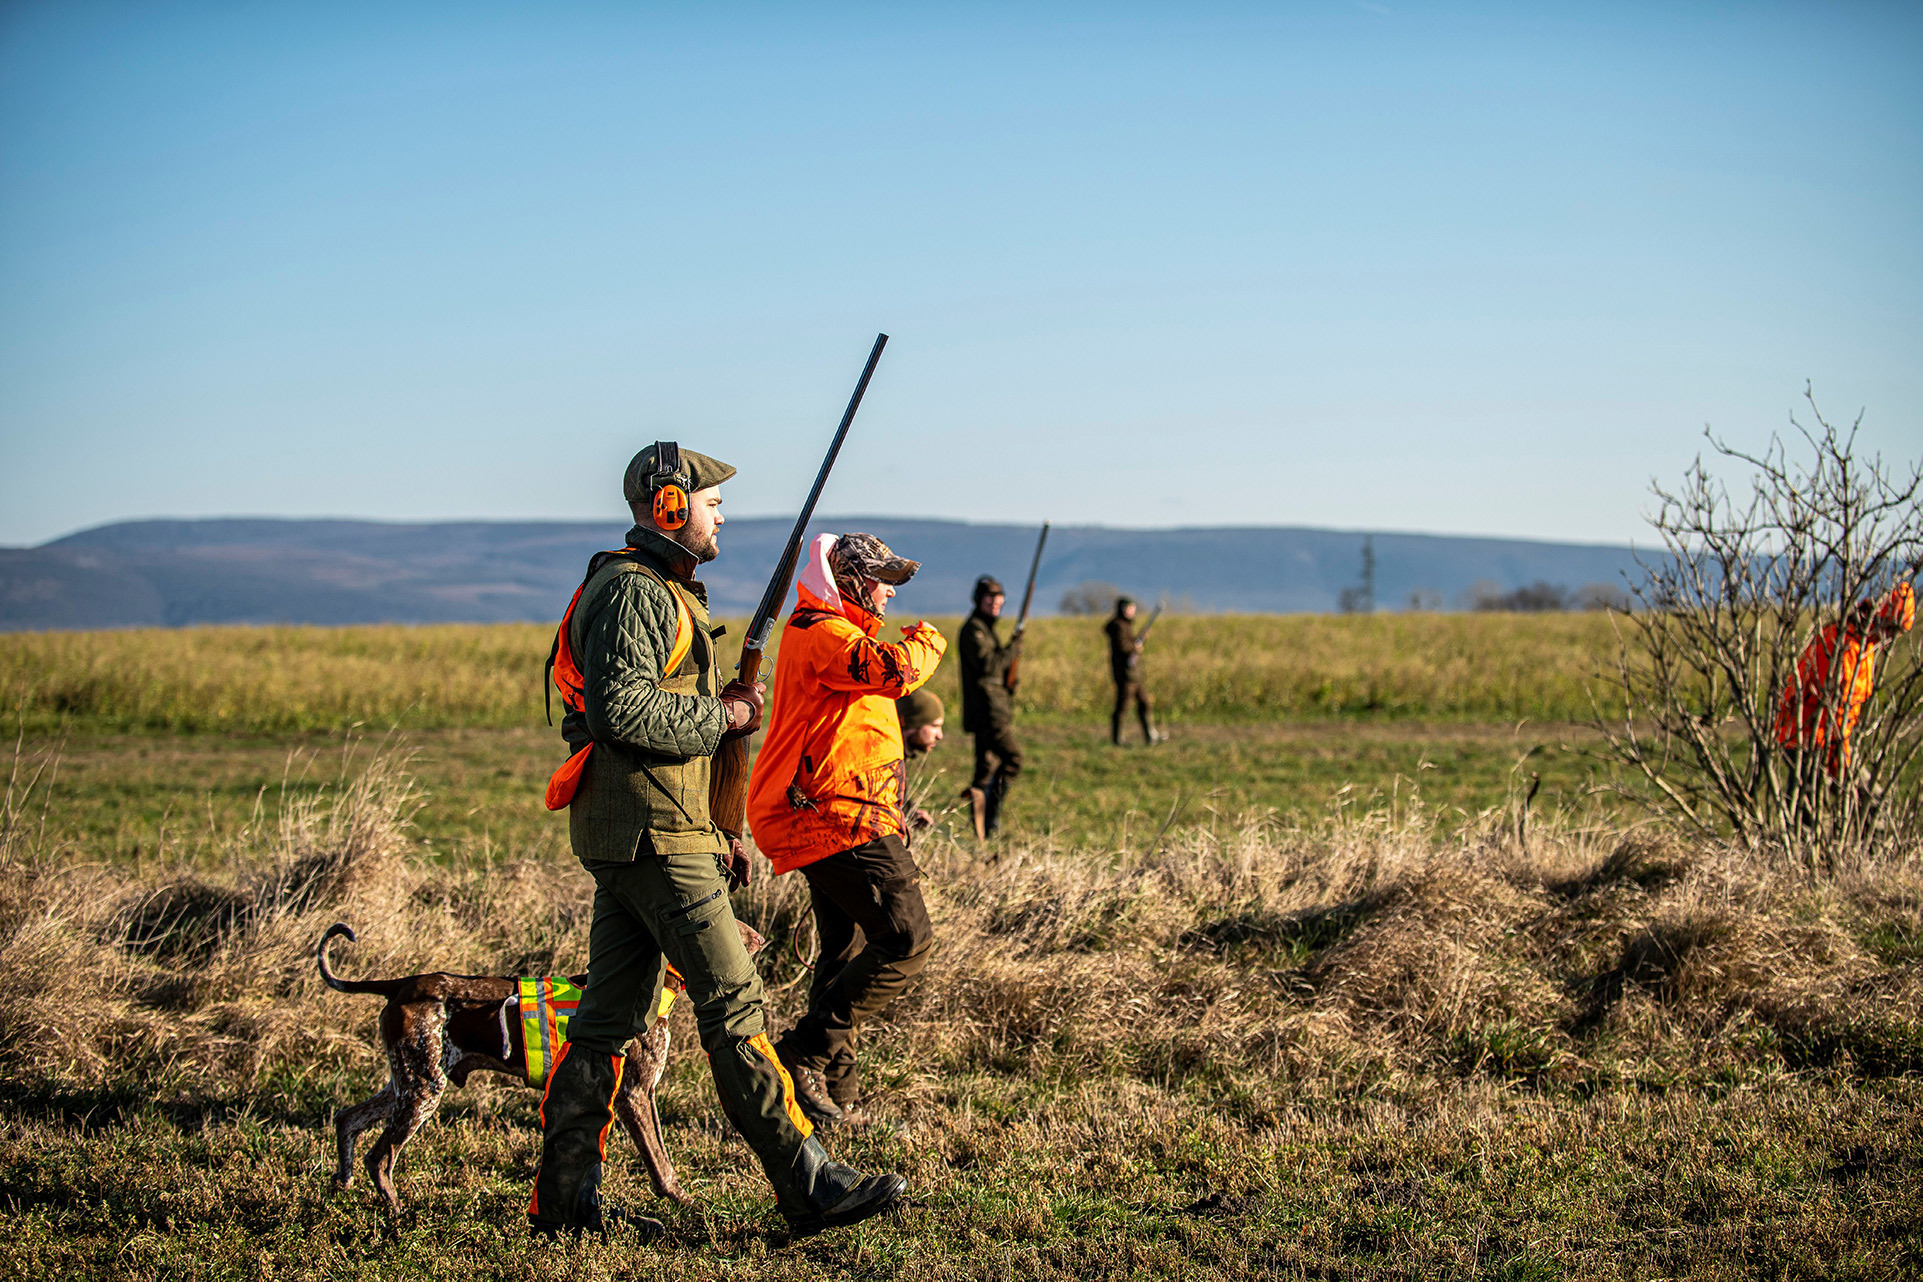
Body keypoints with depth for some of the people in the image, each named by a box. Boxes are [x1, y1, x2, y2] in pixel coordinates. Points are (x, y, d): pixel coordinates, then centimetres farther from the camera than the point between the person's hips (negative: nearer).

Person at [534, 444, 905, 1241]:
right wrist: (721, 716, -12)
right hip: (652, 836, -11)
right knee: (734, 1005, -9)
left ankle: (564, 1199, 12)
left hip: (627, 836, 11)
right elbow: (622, 709, -25)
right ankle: (808, 1186, -7)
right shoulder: (633, 592, -12)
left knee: (611, 1017, 10)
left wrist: (711, 836, 21)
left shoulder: (661, 593, 22)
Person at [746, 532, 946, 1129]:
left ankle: (836, 1096, 19)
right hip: (840, 819, -12)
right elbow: (894, 671, -29)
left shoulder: (820, 633, 23)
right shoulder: (826, 635, -13)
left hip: (826, 822, 12)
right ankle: (802, 1056, -13)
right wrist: (926, 640, -10)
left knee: (846, 952, 15)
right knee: (907, 939, -14)